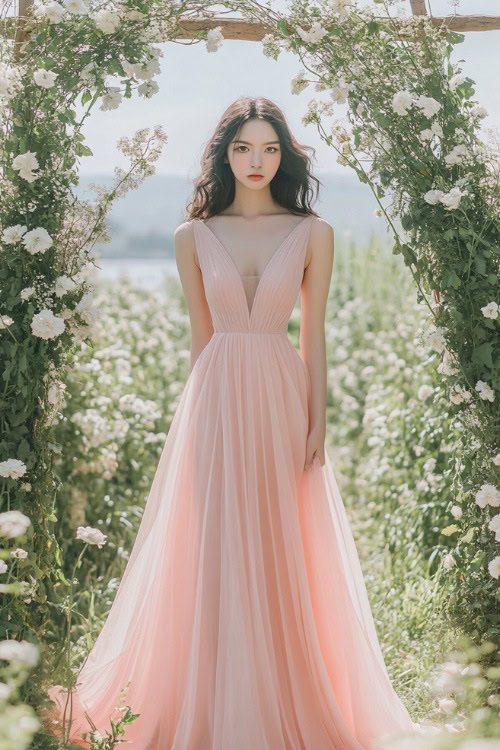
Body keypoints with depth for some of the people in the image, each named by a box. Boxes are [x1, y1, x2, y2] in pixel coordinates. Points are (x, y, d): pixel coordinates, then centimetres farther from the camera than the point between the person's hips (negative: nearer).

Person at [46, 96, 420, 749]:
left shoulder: (313, 232, 2)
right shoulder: (194, 236, 4)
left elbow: (315, 334, 3)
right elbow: (200, 334, 9)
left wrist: (318, 421, -1)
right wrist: (208, 403, 9)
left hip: (282, 400, 0)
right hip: (216, 399, 1)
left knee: (281, 549, 6)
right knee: (216, 547, 4)